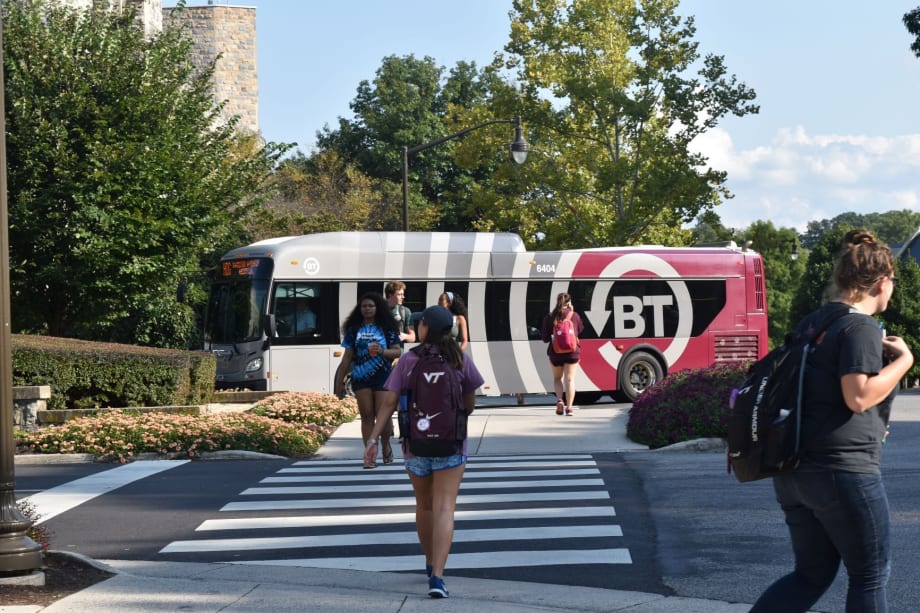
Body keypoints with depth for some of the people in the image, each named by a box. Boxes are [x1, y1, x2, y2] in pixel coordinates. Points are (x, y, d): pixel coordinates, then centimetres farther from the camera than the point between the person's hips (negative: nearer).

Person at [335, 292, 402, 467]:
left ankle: (385, 446, 24)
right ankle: (370, 455, 5)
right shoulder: (354, 329, 7)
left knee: (383, 415, -2)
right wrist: (340, 381, 10)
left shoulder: (386, 328, 3)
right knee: (367, 416, 2)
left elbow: (398, 351, 2)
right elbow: (347, 357, 10)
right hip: (361, 378, 2)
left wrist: (383, 351, -18)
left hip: (383, 377, -2)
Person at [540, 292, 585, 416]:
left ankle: (559, 400, -4)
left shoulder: (550, 317, -4)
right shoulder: (574, 316, -5)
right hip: (572, 352, -1)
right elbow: (581, 333, 8)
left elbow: (545, 337, -3)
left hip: (555, 352, 1)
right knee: (570, 379, 1)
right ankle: (569, 407, -7)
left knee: (557, 378, 18)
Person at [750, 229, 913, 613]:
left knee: (812, 573, 16)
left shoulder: (813, 322, 14)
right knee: (870, 574, 7)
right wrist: (903, 360, -10)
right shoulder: (861, 327, -12)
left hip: (793, 469, 9)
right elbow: (858, 396, -21)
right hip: (842, 468, -9)